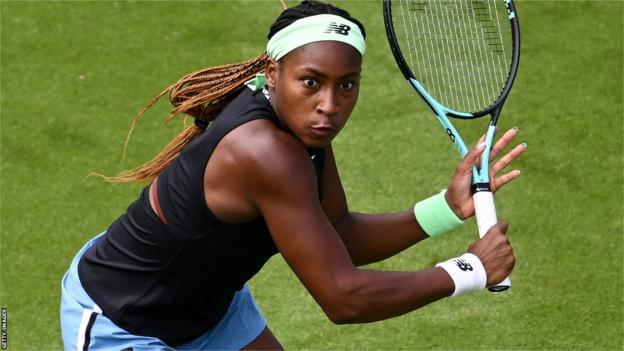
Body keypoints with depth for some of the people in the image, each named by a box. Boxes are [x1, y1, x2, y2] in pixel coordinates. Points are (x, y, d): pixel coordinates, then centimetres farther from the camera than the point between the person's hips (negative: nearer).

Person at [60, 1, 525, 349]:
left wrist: (448, 208, -15)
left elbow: (340, 238, -3)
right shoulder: (269, 155, -37)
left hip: (208, 300, 9)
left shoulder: (301, 120, -11)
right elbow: (343, 298, -34)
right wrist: (468, 271, -25)